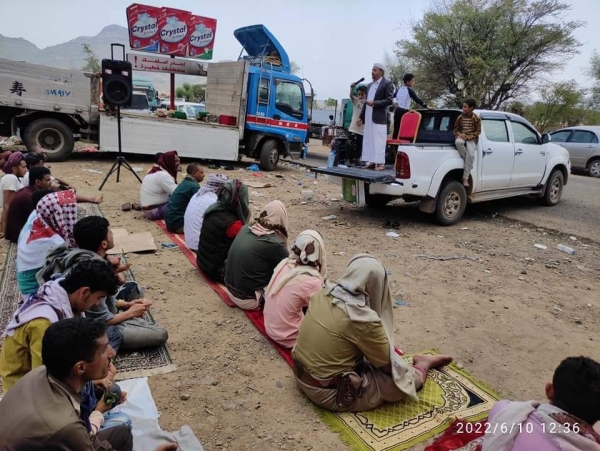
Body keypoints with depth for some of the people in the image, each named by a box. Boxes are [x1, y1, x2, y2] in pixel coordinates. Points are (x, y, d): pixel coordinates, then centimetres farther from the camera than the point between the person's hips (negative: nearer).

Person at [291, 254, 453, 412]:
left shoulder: (323, 295, -4)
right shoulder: (363, 319, -25)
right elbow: (388, 365, -10)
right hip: (329, 393, -7)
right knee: (409, 379, 1)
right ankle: (423, 364, 29)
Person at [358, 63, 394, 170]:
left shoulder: (387, 84, -2)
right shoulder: (370, 85, 20)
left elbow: (390, 100, -11)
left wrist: (374, 103, -18)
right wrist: (361, 117, 19)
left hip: (379, 118, -7)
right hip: (368, 118, 7)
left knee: (378, 141, -7)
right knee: (368, 141, 7)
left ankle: (380, 163, -4)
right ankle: (371, 162, 12)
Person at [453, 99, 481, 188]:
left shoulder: (477, 118, -2)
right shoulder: (460, 117, 5)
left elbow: (478, 132, -1)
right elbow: (455, 128, 13)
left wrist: (468, 137, -15)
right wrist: (459, 134, -9)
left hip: (471, 139, -2)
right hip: (461, 137, 2)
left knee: (470, 154, -30)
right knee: (458, 142, -39)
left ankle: (465, 178, -28)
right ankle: (469, 163, -20)